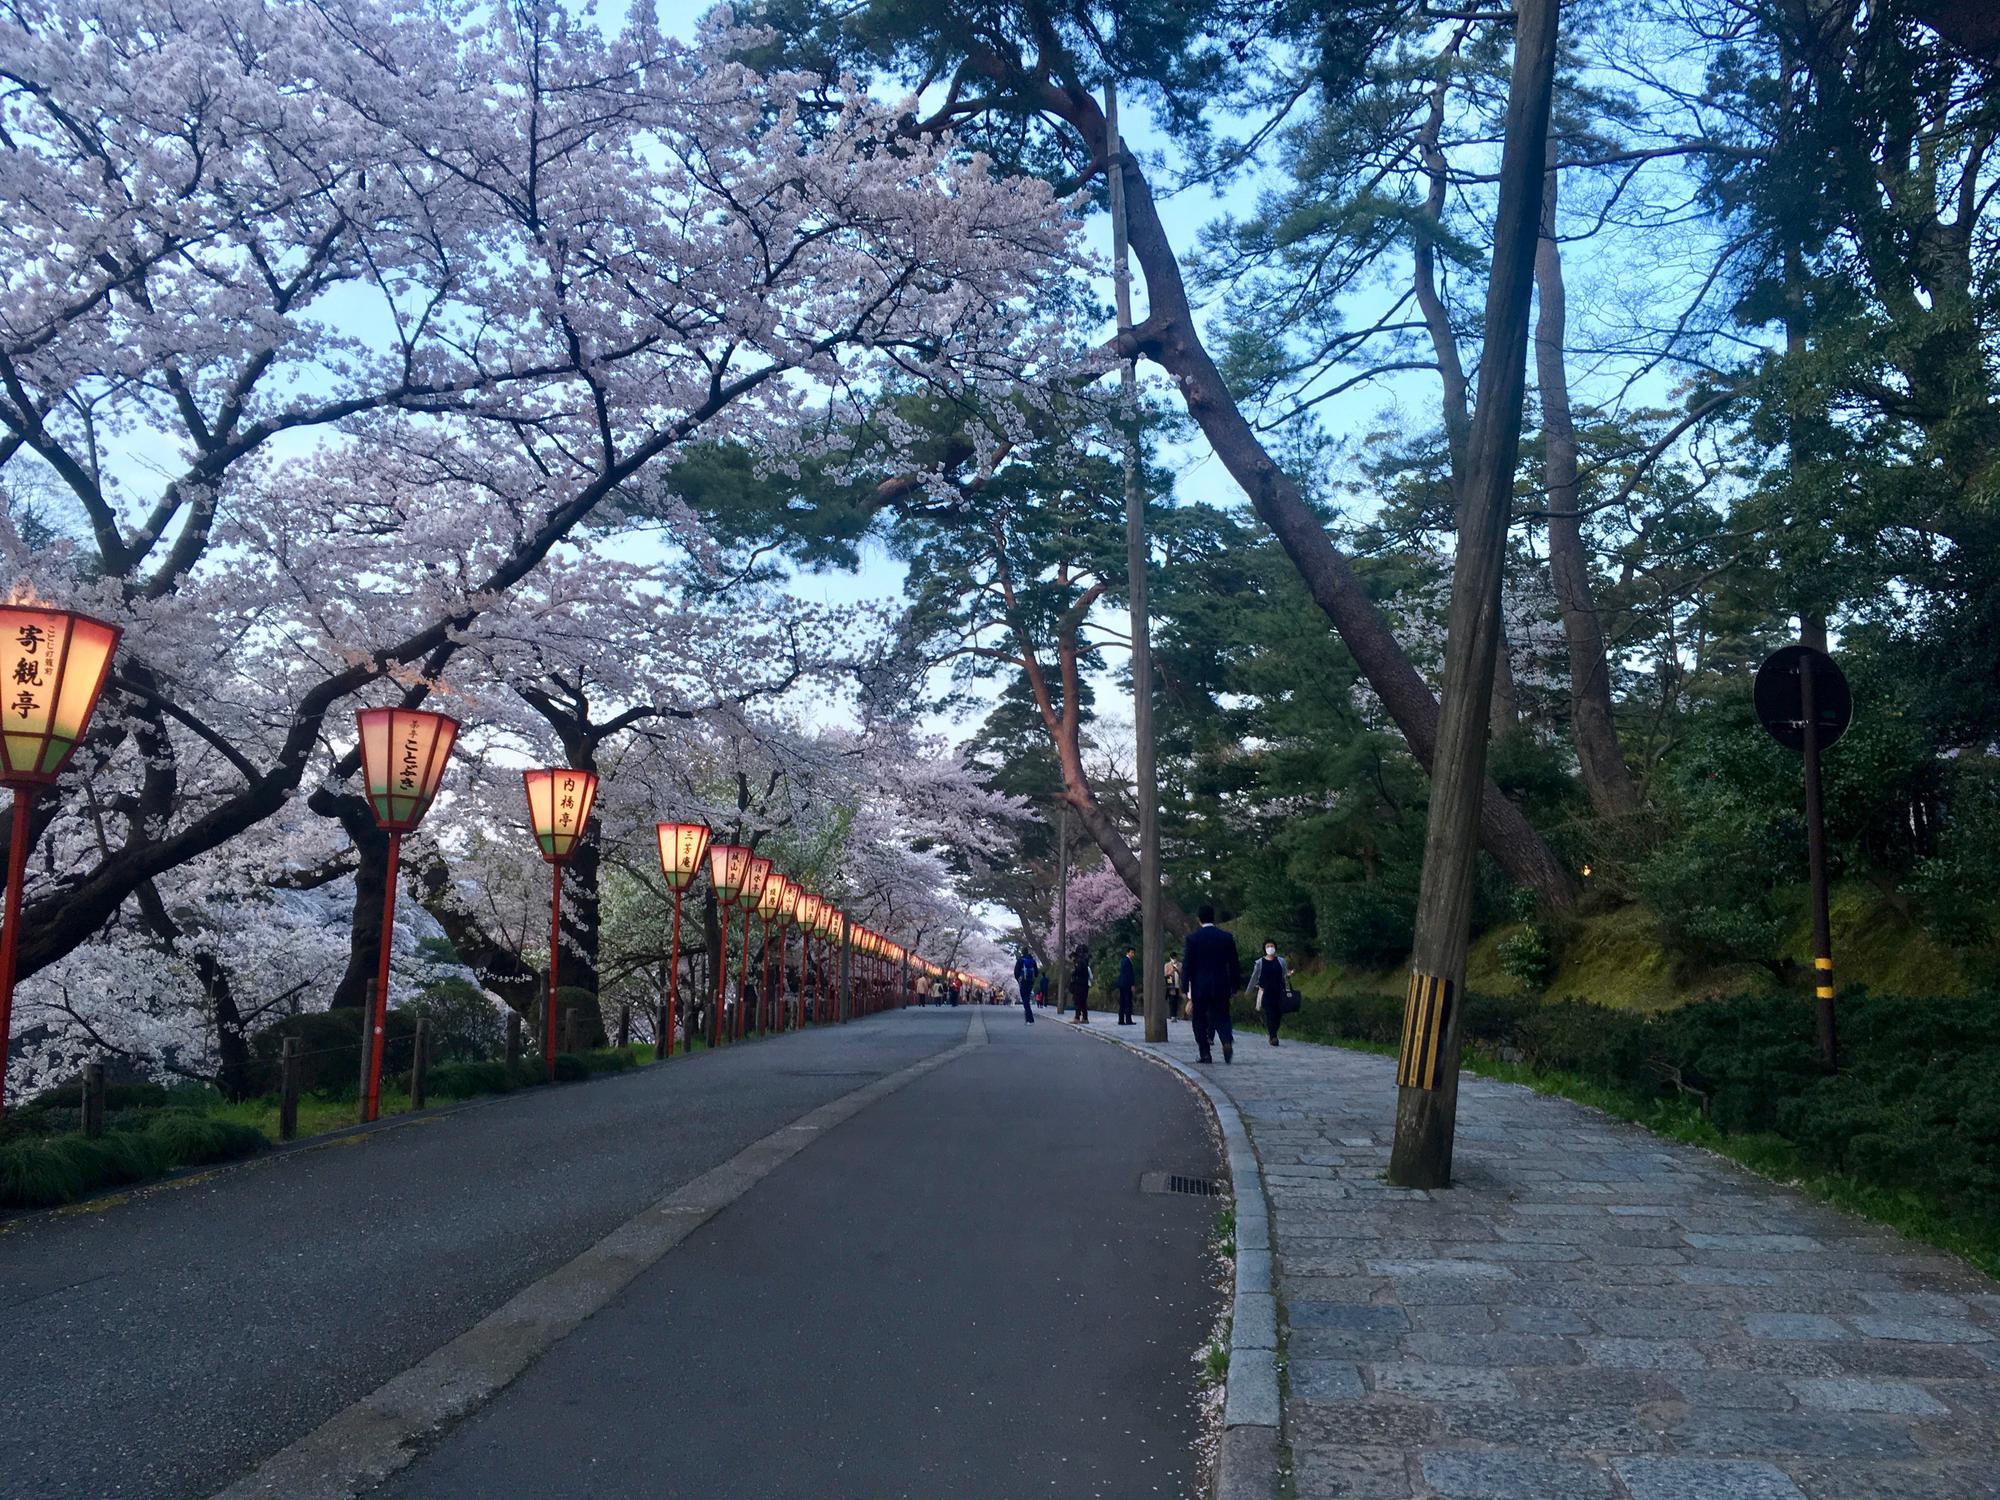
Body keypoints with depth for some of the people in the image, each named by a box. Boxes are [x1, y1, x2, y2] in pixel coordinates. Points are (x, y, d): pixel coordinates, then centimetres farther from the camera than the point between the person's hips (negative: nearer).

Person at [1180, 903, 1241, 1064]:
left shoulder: (1192, 938, -6)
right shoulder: (1226, 937, 1)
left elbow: (1186, 965, -6)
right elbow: (1234, 965, 4)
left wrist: (1186, 987, 1)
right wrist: (1234, 987, 12)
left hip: (1199, 986, -2)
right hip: (1221, 986, 2)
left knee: (1200, 1020, 9)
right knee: (1221, 1017, 10)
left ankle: (1205, 1054, 5)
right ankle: (1227, 1041, -18)